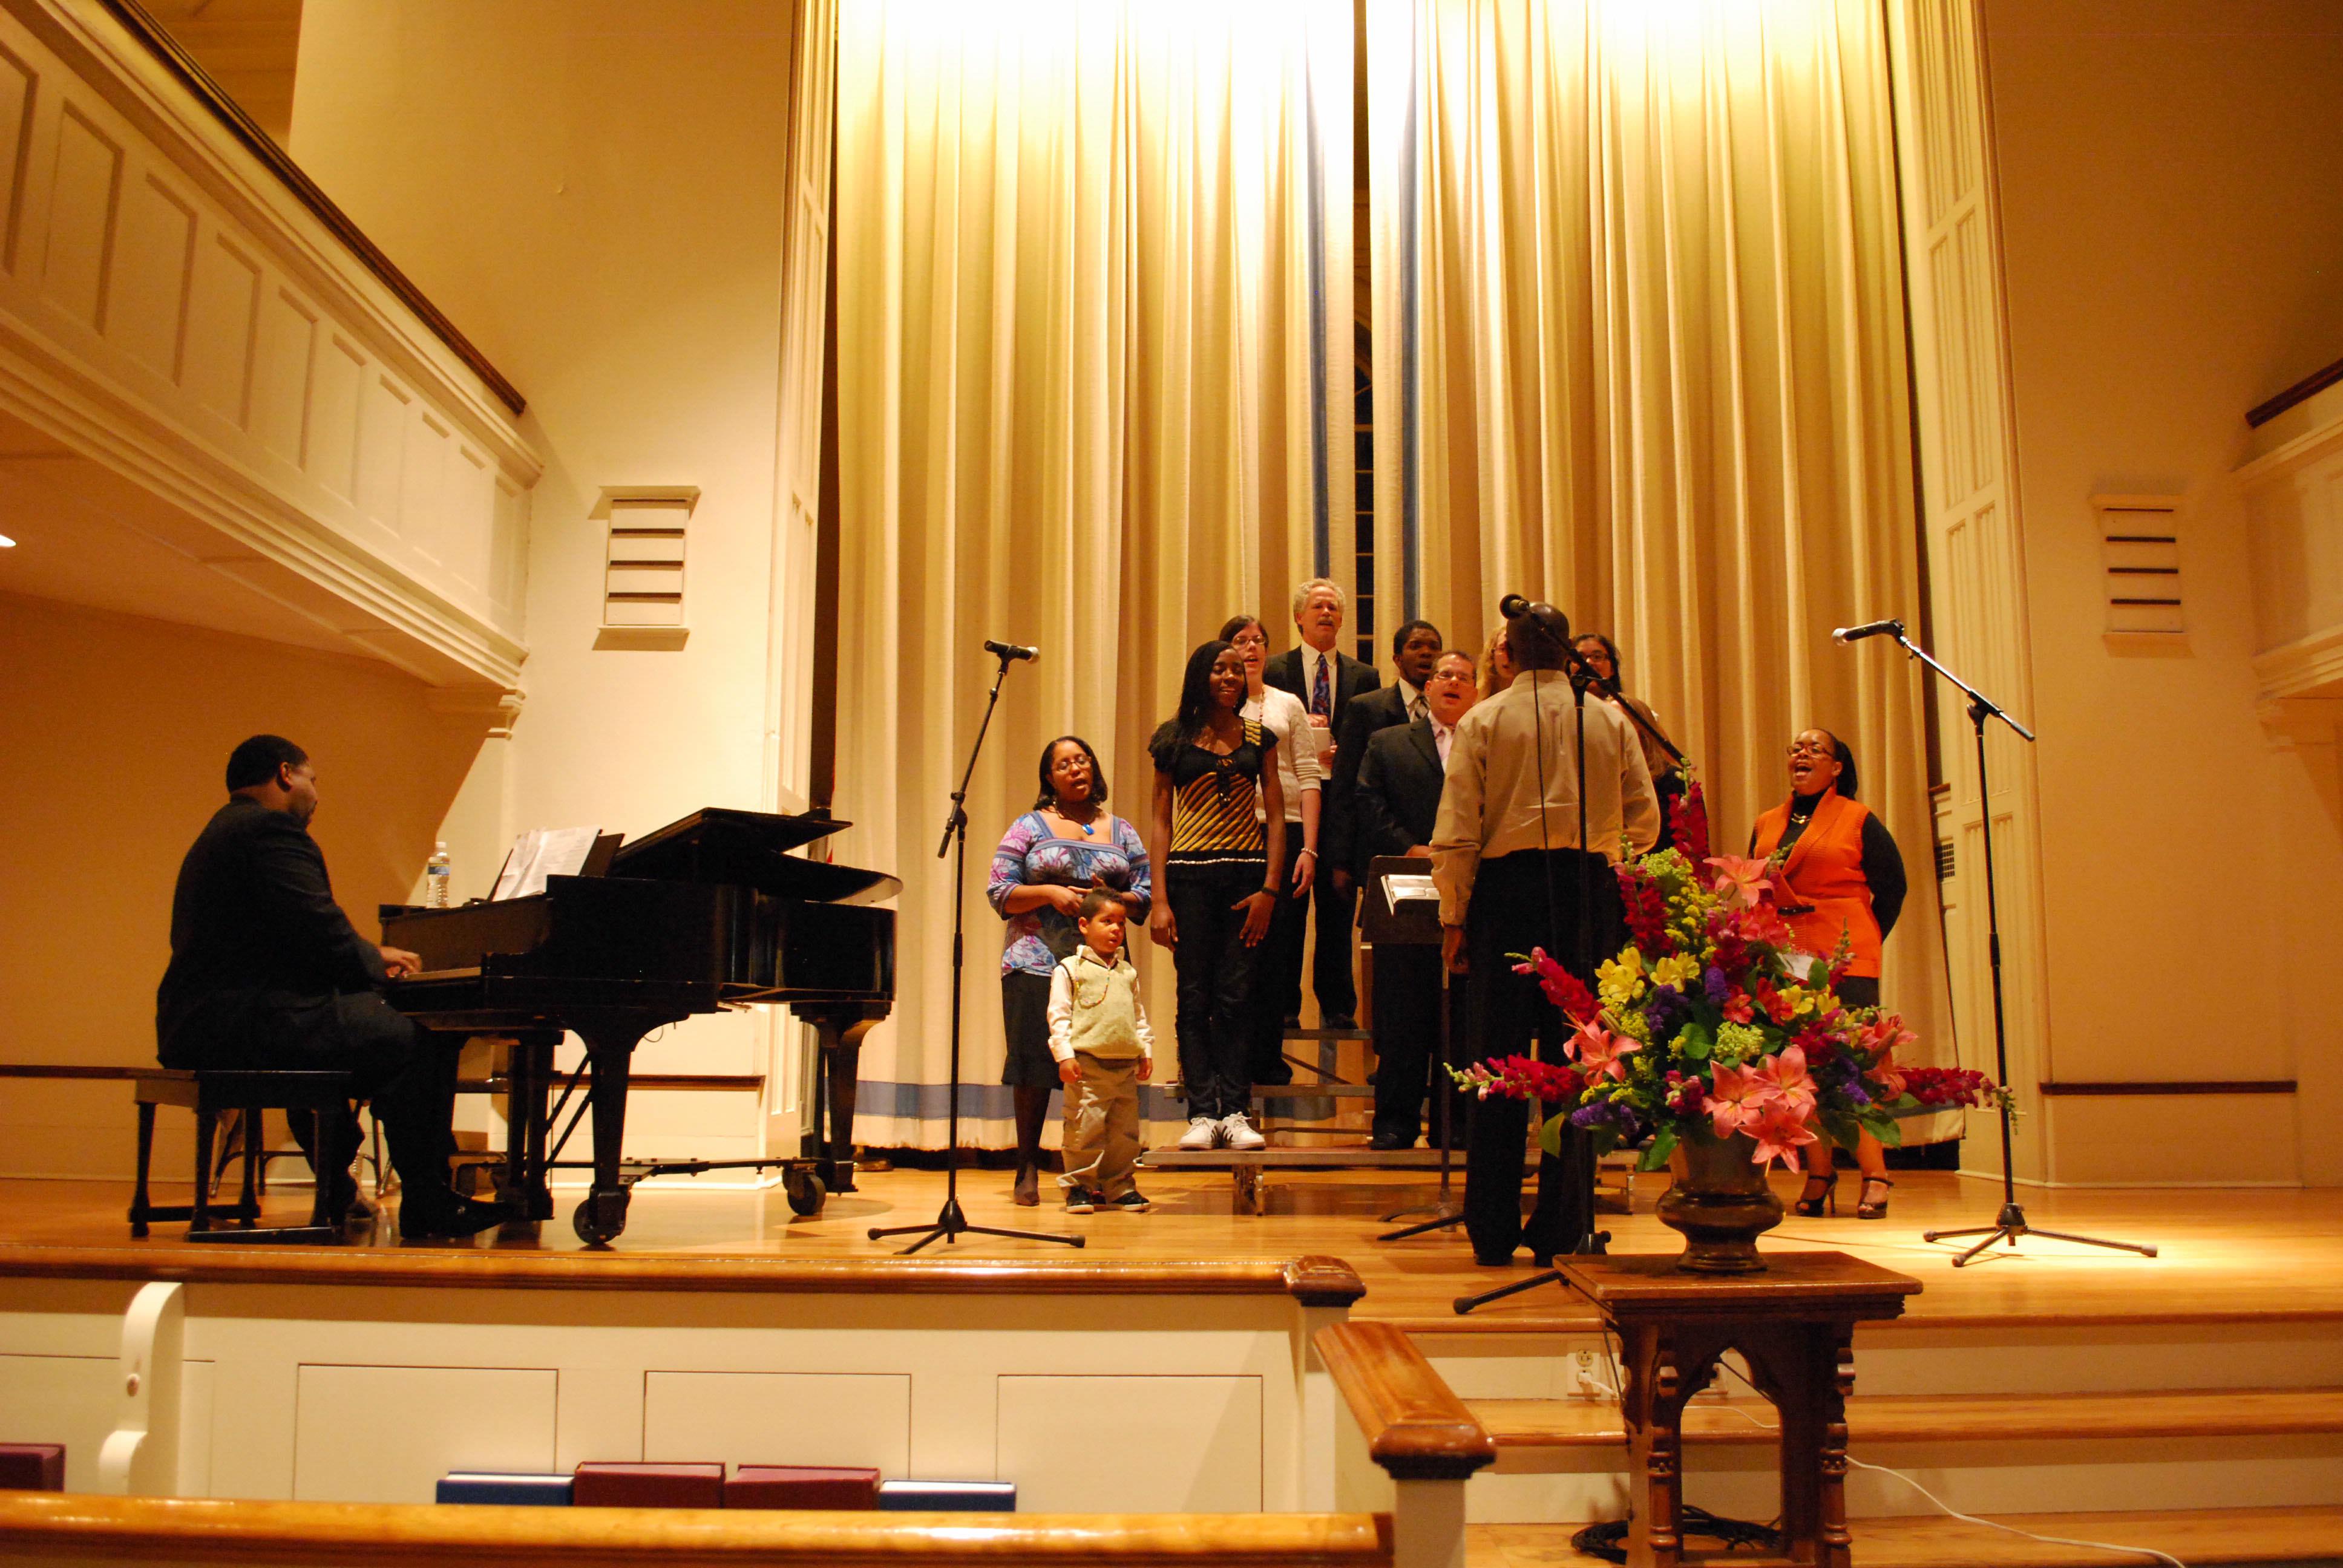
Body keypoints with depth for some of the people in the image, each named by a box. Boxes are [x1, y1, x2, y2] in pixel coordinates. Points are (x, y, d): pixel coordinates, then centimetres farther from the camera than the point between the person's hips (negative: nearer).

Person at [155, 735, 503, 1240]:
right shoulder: (271, 829, -9)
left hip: (197, 1026, 11)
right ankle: (428, 1208, -6)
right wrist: (375, 958, 1)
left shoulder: (218, 835, 25)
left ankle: (337, 1193, 34)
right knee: (421, 1040, -11)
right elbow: (322, 932, -18)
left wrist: (368, 959, 15)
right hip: (244, 1025, -11)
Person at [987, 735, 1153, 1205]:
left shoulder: (1121, 832, 15)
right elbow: (1000, 893, 1)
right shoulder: (1029, 828, 8)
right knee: (1034, 1063, -5)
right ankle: (1028, 1170, 7)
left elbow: (1145, 898, 10)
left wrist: (1115, 899, -10)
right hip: (1037, 964, -2)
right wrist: (1048, 893, -13)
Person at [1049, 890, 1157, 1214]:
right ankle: (1080, 1185, 7)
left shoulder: (1127, 972, 16)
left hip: (1125, 1065, 5)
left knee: (1125, 1129, 8)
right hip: (1087, 1064, -5)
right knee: (1085, 1127, -6)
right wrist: (1064, 1055, -11)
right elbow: (1059, 1015, -4)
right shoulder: (1069, 969, -1)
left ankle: (1120, 1186, 19)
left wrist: (1146, 1050, 15)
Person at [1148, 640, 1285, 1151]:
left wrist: (1270, 888, -5)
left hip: (1246, 874, 1)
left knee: (1236, 996, 0)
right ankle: (1202, 1114, 3)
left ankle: (1235, 1113, 4)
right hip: (1190, 875, -1)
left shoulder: (1259, 738, 9)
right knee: (1195, 997, 0)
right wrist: (1159, 900, -4)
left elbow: (1276, 816, 7)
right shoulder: (1176, 737, 6)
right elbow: (1161, 818, 4)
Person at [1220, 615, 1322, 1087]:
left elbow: (1309, 778, 8)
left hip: (1286, 834, 1)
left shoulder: (1288, 705, 13)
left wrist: (1309, 848, -3)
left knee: (1280, 947, 1)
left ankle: (1268, 1055, 10)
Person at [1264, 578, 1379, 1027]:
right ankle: (1284, 1005, 9)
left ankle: (1338, 1007, 10)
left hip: (1340, 805, 1)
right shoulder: (1273, 670, 7)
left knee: (1338, 909, 3)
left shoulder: (1364, 677, 12)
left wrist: (1339, 757, -11)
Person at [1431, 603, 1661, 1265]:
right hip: (1591, 891, 1)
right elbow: (1645, 821, 10)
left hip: (1506, 888, -1)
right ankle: (1562, 1229, 9)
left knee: (1499, 1058, 4)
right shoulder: (1611, 721, 7)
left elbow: (1457, 830, -4)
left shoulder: (1482, 720, 2)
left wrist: (1453, 917, 1)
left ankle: (1492, 1231, 9)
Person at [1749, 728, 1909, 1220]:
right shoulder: (1766, 826, 15)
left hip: (1844, 958, -4)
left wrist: (1863, 942, 3)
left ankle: (1874, 1177, -1)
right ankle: (1818, 1176, 10)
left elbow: (1892, 887, 6)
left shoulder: (1858, 820, 4)